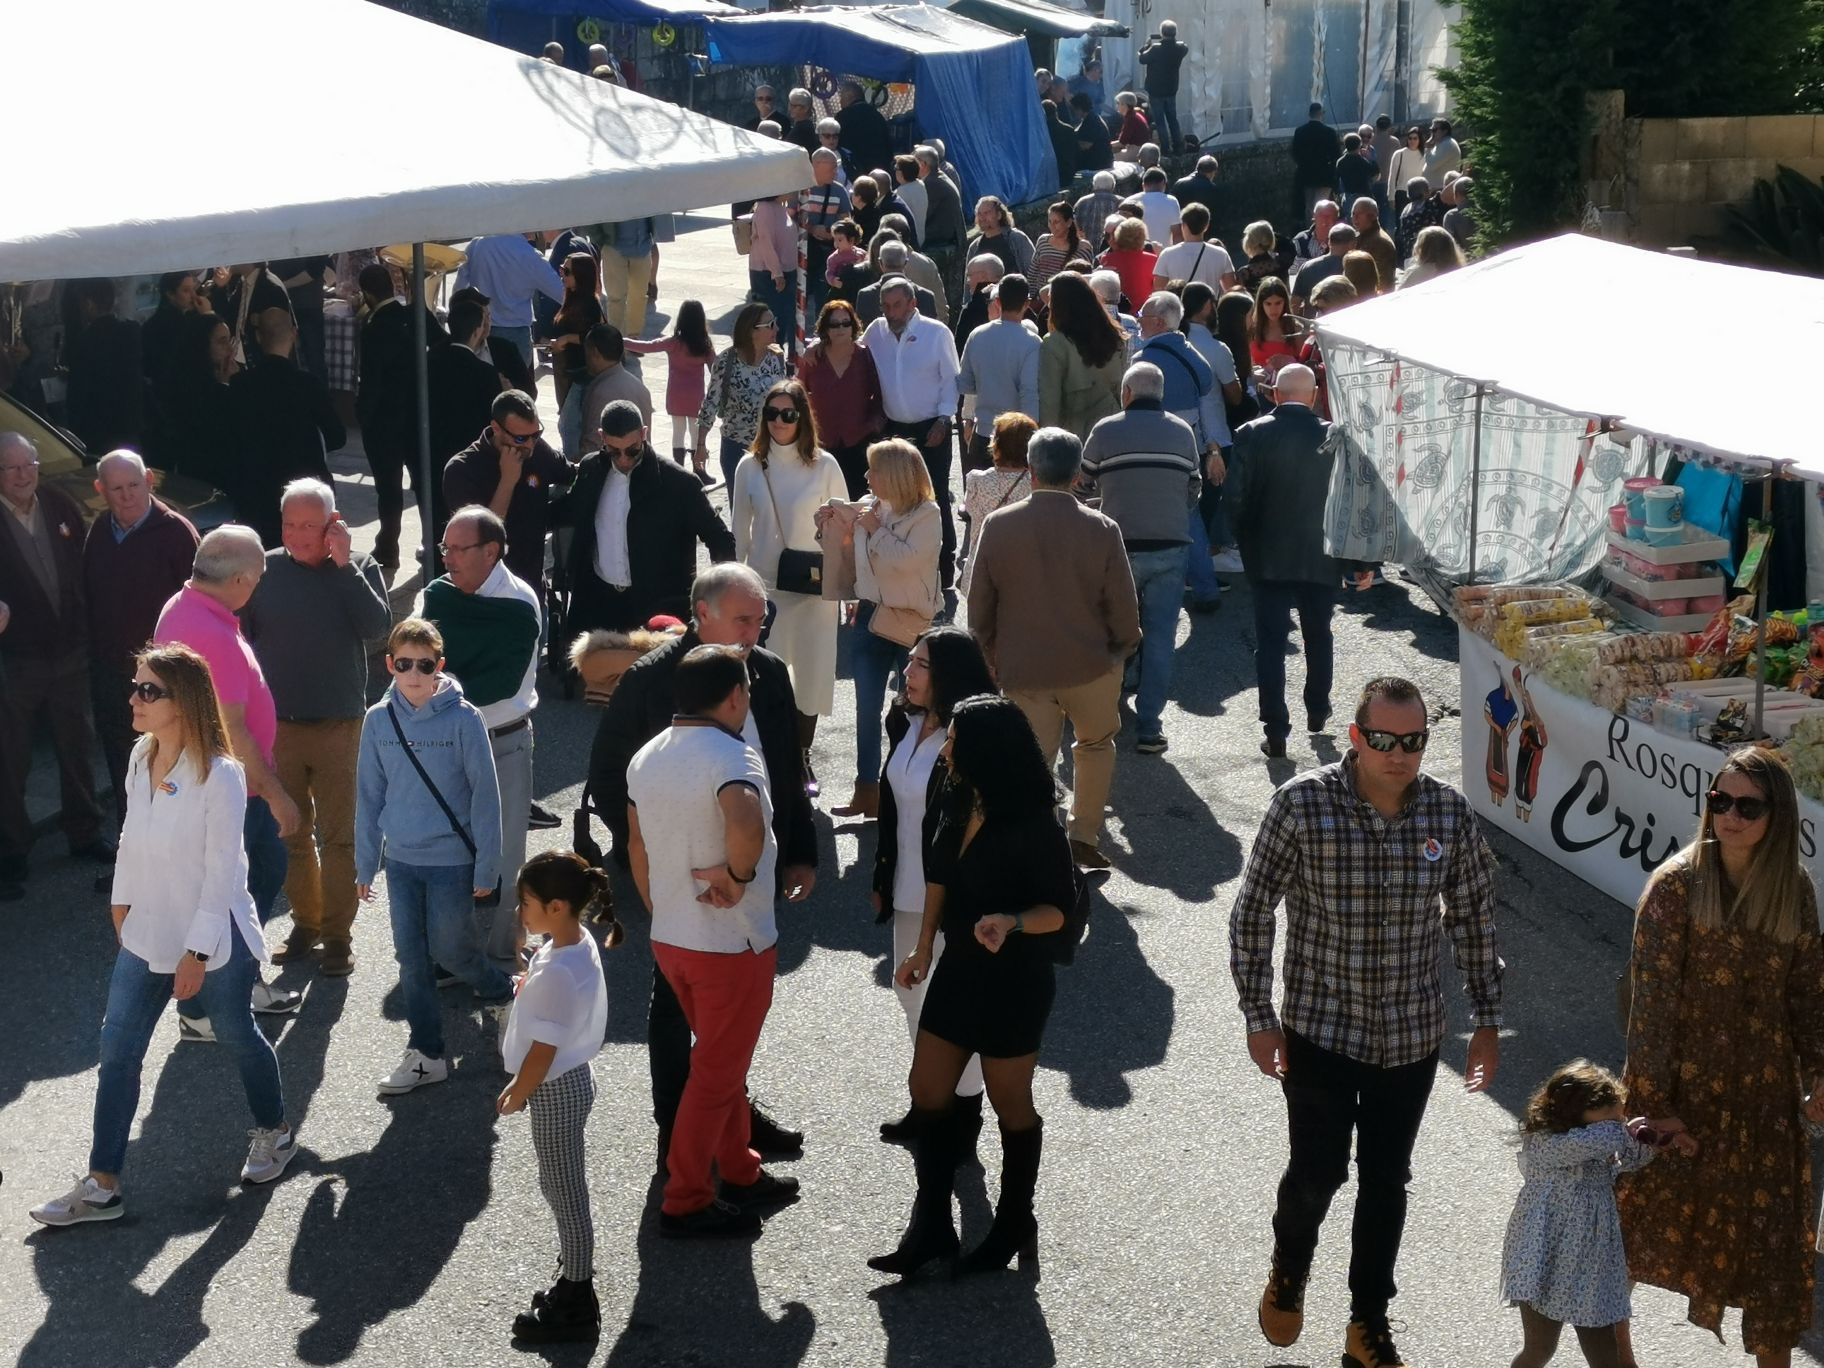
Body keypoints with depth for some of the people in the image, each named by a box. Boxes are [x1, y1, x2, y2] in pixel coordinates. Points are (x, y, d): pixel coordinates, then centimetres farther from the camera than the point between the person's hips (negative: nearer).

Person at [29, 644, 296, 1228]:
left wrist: (197, 954, -18)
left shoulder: (219, 775, -23)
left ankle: (274, 1131, 41)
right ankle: (101, 1187, 10)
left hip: (214, 940, -6)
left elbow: (223, 872, -20)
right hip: (148, 934, 6)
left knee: (236, 1037, 14)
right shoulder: (142, 757, -2)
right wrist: (122, 902, 16)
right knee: (117, 1049, 4)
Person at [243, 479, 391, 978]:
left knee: (338, 836, 4)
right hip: (277, 725, 2)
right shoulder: (264, 570, -2)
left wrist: (344, 567, -20)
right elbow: (240, 637, 2)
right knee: (291, 832, 13)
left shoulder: (359, 569, -4)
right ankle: (305, 923, 27)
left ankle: (338, 933, 14)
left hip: (339, 726, -2)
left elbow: (378, 629, -19)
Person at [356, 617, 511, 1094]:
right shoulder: (378, 720, -1)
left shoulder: (463, 719, -12)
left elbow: (485, 794, -8)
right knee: (411, 956, 7)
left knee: (449, 949, 4)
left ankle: (502, 993, 33)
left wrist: (486, 867, -8)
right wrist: (365, 864, 8)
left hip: (451, 858, -4)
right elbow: (369, 796, 7)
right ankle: (425, 1053, 18)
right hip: (401, 859, 4)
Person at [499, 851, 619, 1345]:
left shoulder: (556, 972, -31)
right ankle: (575, 1279, 36)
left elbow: (544, 1050, -24)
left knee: (565, 1193, 3)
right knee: (564, 1188, 21)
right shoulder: (579, 944, -1)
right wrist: (522, 1085, 17)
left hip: (556, 1091, -10)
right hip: (567, 1081, 10)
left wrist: (516, 1096, -8)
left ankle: (577, 1305, 16)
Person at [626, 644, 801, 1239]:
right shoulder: (733, 758, -22)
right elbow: (746, 826, -43)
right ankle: (685, 1202, 14)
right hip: (732, 944, -8)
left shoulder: (646, 758, 3)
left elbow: (637, 847, 12)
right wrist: (737, 876, -25)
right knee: (716, 1073, 5)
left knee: (722, 1060, 23)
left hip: (670, 939, 8)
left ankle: (740, 1173, 35)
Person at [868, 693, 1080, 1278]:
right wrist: (923, 948, 16)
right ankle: (931, 1228, 21)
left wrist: (1012, 923, -36)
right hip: (958, 971, 7)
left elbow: (1060, 909, -18)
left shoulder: (1033, 827, -22)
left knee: (1011, 1105, 10)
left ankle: (1014, 1228, 28)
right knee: (928, 1096, 10)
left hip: (1013, 983, -7)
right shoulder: (961, 806, 0)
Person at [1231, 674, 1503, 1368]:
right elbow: (1252, 913, -8)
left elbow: (1474, 919, 5)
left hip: (1411, 1035, 2)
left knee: (1386, 1180, 12)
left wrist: (1487, 1020, 6)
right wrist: (1259, 1017, -8)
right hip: (1320, 1029, -2)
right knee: (1317, 1172, 5)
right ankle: (1289, 1269, 39)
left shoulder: (1450, 812, -8)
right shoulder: (1301, 804, -16)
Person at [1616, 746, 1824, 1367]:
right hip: (1686, 1078, -3)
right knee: (1651, 1208, 12)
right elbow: (1652, 995, -14)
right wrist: (1651, 1096, -15)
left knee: (1771, 1230, 7)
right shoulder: (1677, 884, -14)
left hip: (1764, 1088, 3)